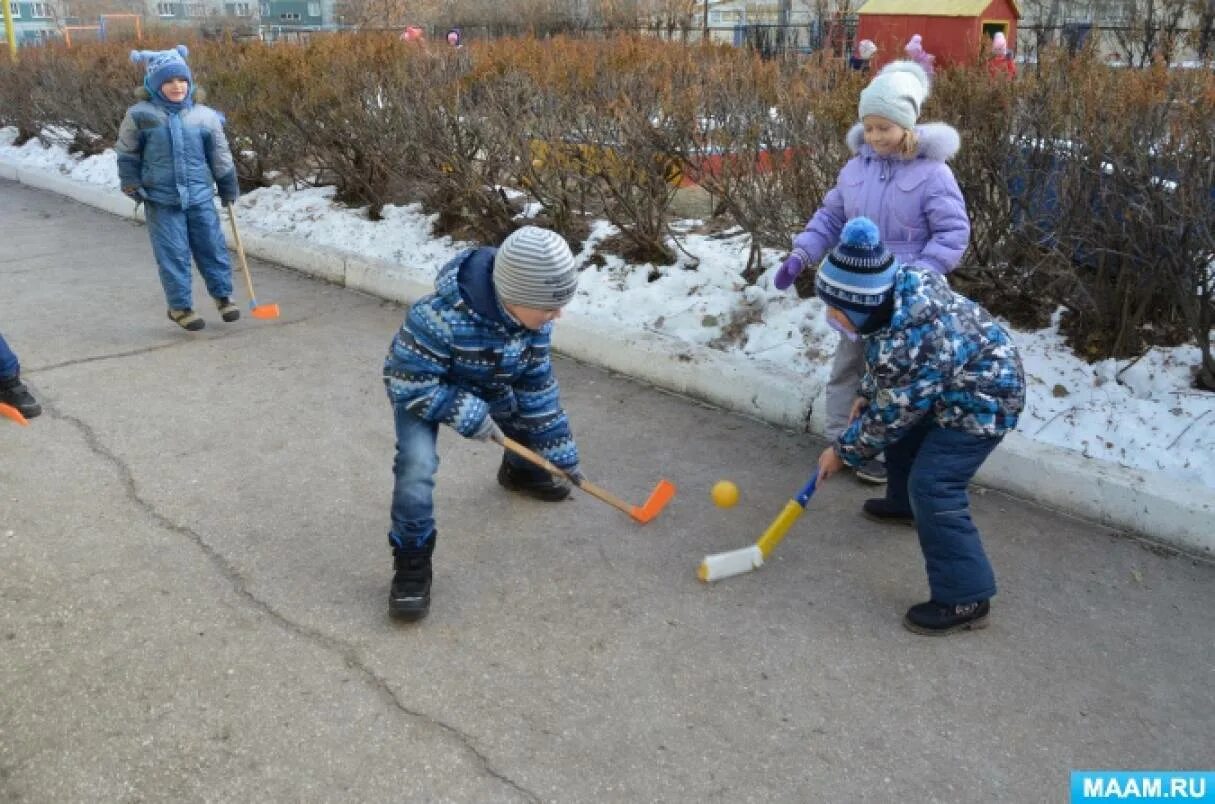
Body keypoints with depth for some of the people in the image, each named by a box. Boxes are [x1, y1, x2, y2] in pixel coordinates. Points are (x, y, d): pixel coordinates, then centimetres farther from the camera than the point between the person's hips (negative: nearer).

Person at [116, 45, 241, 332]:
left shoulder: (204, 116, -1)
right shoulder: (141, 115, -5)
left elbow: (220, 155, 8)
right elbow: (127, 154, 6)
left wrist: (229, 188, 12)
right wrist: (132, 185, 0)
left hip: (200, 195, 2)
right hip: (161, 199, -2)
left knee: (212, 246, 7)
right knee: (173, 253, 1)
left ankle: (223, 295, 25)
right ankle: (180, 306, 13)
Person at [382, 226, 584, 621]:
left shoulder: (532, 317, -22)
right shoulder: (443, 315, -44)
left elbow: (537, 385, -10)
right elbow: (409, 382, -33)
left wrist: (559, 452, -7)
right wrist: (468, 415, -33)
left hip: (488, 388, 6)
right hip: (421, 390, -6)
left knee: (534, 415, 13)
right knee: (417, 465, -26)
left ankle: (521, 471, 48)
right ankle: (412, 561, -9)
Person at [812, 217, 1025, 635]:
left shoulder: (906, 341, -38)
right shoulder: (901, 283, -11)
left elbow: (888, 416, -23)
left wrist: (842, 450, -9)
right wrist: (867, 396, 9)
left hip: (982, 401, -10)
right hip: (955, 382, 10)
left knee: (932, 487, -16)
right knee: (903, 436, 25)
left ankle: (965, 598, -8)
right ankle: (903, 503, 52)